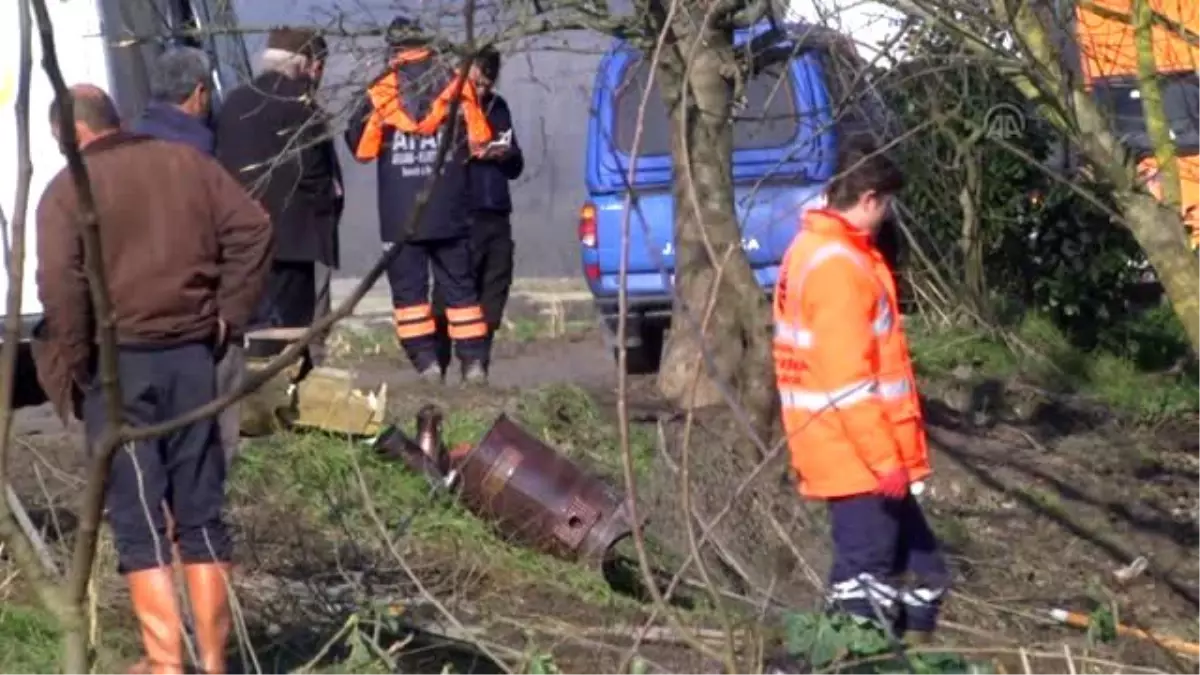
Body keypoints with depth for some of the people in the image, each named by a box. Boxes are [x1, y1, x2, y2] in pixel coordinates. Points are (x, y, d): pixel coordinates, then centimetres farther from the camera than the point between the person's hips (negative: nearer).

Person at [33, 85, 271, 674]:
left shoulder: (69, 189, -6)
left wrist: (66, 373, -9)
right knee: (201, 512, 11)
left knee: (137, 518, 1)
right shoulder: (188, 163, 9)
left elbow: (62, 288, -17)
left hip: (117, 362, -4)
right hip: (192, 354, 4)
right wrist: (228, 312, 5)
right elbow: (252, 229, 1)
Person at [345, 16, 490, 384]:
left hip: (399, 215, -2)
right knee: (458, 285, 10)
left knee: (409, 286, 6)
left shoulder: (381, 92, -5)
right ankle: (472, 361, 6)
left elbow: (360, 147, 1)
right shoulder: (457, 85, -1)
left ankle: (426, 361, 0)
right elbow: (478, 143, 4)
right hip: (449, 211, 2)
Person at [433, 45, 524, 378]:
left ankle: (478, 371, 13)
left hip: (496, 217, 6)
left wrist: (507, 154, 1)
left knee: (492, 301, 6)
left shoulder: (497, 107, 18)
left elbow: (516, 168, 23)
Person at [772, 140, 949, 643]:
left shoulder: (815, 250, 15)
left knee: (919, 568, 16)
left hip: (858, 454, 10)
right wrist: (884, 458, -21)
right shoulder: (838, 265, -18)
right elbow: (848, 379, -23)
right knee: (867, 579, -6)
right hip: (859, 456, -10)